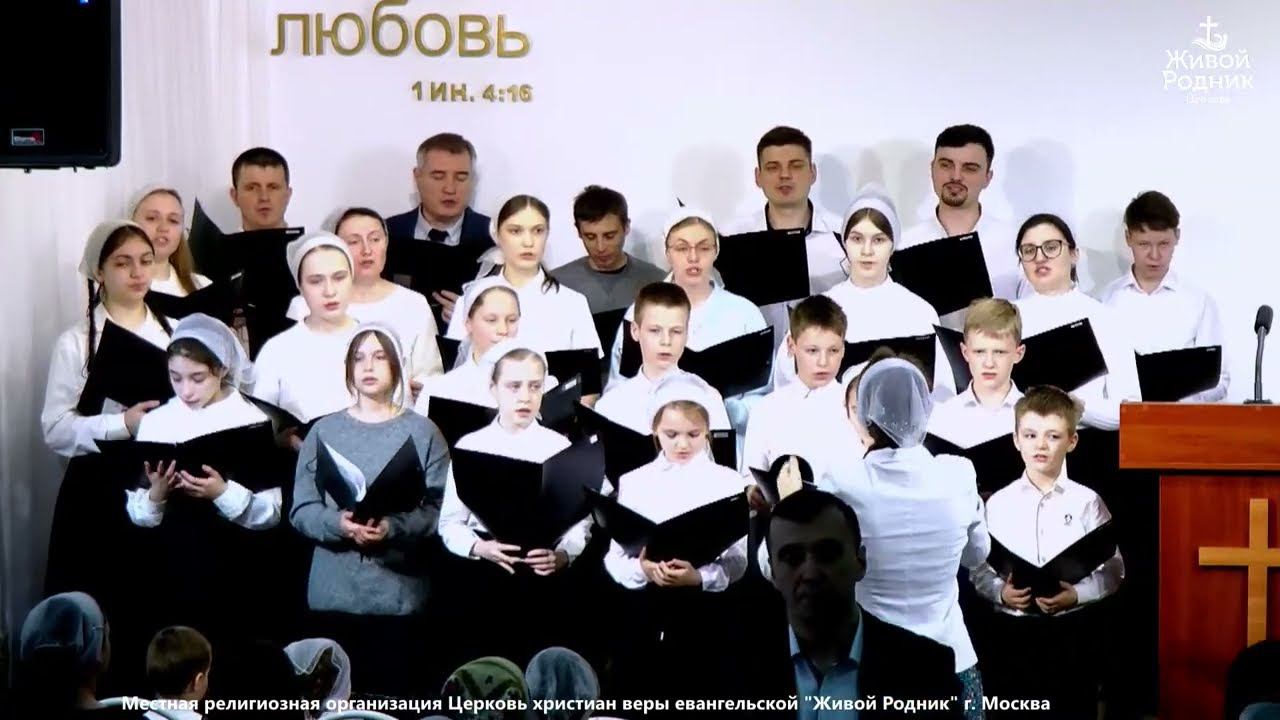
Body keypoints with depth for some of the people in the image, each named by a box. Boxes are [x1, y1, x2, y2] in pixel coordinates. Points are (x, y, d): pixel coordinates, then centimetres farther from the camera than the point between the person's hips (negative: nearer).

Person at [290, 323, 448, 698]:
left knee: (393, 694, -1)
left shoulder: (421, 432, 3)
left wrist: (392, 528, -21)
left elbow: (438, 510, -5)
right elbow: (301, 510, 3)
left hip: (399, 591, -1)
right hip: (334, 591, 2)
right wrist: (340, 525, -16)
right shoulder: (325, 431, 8)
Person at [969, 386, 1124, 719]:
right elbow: (979, 568, 5)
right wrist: (1001, 593, -14)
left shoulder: (1087, 502, -2)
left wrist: (1077, 595, -16)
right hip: (1012, 632, 1)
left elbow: (1113, 571, -1)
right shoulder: (998, 503, 2)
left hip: (1071, 632, -1)